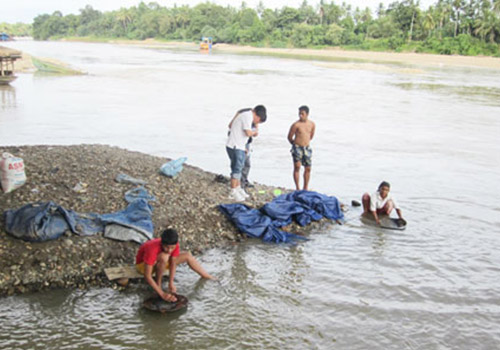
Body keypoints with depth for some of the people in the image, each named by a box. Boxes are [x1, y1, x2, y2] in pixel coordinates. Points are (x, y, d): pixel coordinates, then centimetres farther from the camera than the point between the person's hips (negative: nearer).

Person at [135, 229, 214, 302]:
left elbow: (173, 263, -19)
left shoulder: (174, 245, -24)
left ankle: (209, 278, 14)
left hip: (159, 262, 6)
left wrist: (171, 283, -31)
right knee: (164, 257, -38)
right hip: (143, 264, -6)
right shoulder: (152, 249, -40)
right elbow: (147, 276, -39)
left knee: (187, 255, -1)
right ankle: (158, 283, -20)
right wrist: (162, 294, -43)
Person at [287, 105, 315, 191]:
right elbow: (289, 137, -1)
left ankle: (306, 188, 19)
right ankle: (297, 188, -7)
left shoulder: (312, 124, 2)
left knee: (308, 168, 6)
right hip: (297, 148, -4)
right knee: (297, 167, -12)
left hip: (307, 148, 5)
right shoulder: (296, 125, -11)